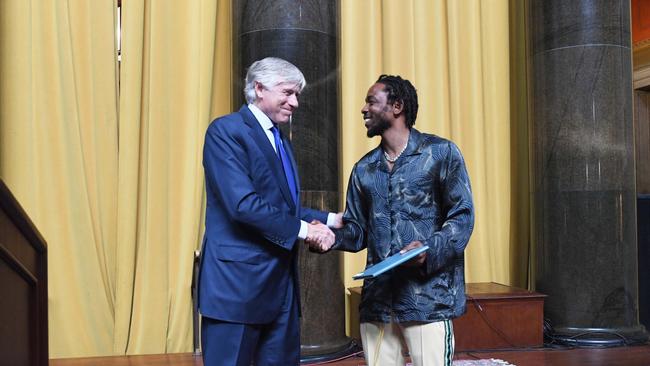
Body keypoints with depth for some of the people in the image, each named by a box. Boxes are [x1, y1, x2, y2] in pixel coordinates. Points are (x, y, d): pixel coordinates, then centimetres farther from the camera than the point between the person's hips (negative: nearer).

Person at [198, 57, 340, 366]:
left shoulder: (281, 140, 18)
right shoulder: (226, 130, -10)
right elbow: (243, 204, -21)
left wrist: (333, 220, 9)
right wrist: (303, 229, -16)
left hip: (282, 282, 9)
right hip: (238, 280, -9)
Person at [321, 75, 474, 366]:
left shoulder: (441, 152, 0)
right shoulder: (364, 168, 14)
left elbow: (462, 215, -4)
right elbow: (357, 230, 14)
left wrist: (431, 249, -21)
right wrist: (330, 236, -8)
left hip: (428, 295, -4)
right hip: (377, 297, 5)